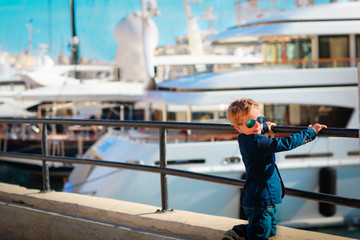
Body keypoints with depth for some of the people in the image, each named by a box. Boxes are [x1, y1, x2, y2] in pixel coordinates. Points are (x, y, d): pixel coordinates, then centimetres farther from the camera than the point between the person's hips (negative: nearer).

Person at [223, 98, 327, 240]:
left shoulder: (243, 138, 6)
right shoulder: (257, 142, -23)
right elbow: (285, 143, -29)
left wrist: (265, 127, 45)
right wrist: (311, 132, -21)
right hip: (260, 200, -10)